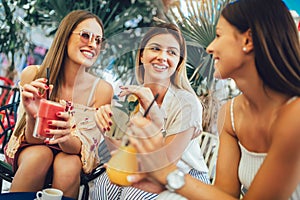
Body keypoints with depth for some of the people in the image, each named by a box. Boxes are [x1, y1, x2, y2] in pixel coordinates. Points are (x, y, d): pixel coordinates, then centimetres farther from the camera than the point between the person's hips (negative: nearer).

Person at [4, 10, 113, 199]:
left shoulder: (102, 90, -19)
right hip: (30, 150, 0)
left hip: (71, 154, 0)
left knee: (68, 165, -33)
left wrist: (66, 137, -40)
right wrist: (32, 117, -37)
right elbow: (32, 139, -14)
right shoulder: (33, 75, -18)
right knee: (40, 156, -33)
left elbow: (82, 148, -17)